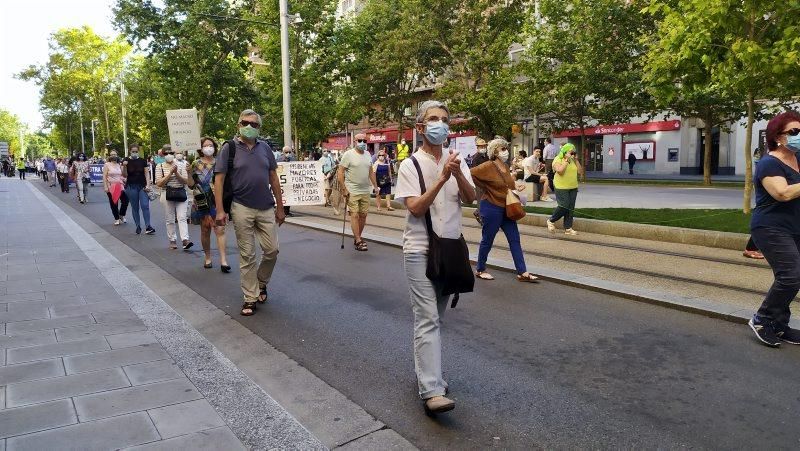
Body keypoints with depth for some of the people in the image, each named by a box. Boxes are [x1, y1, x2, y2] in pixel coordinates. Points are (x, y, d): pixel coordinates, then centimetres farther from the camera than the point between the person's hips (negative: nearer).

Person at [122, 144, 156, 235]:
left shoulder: (143, 161, 4)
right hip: (131, 187, 0)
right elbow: (124, 175, -1)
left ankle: (148, 227, -11)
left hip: (142, 186, 0)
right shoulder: (126, 161, 1)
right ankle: (138, 227, 13)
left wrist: (148, 185, -7)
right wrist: (124, 166, -18)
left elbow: (147, 173, 4)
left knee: (145, 206, -10)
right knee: (134, 207, 6)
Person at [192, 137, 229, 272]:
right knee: (205, 231, 8)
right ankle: (208, 258, 23)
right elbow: (191, 184, 4)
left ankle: (223, 260, -11)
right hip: (202, 202, 0)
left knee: (220, 230, -9)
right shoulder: (196, 164, 3)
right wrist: (189, 172, -11)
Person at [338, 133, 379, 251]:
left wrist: (375, 186, 16)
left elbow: (371, 171, 21)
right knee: (354, 215, -9)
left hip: (365, 191, 6)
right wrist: (344, 189, -14)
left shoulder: (368, 155, 12)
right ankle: (358, 241, -7)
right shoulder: (348, 154, -8)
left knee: (363, 215, 8)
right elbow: (341, 172, -10)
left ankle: (357, 237, 22)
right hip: (352, 191, -6)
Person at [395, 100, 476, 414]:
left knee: (434, 317, 15)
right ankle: (431, 390, -9)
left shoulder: (456, 162, 7)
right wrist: (442, 179, -23)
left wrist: (458, 174, -20)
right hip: (420, 250, -5)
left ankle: (426, 372, 30)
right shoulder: (410, 165, -6)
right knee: (428, 318, -10)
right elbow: (415, 208, -15)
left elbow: (470, 199, -3)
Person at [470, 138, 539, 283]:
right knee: (487, 240, 5)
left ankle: (522, 273, 8)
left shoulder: (505, 166, 10)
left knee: (515, 240, 5)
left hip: (506, 209, 8)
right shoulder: (488, 166, -14)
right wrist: (485, 188, -11)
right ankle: (480, 270, 21)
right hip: (491, 208, -8)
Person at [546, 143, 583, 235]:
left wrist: (576, 159, 2)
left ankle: (568, 228, 8)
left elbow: (579, 171, 8)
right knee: (564, 207, -11)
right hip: (562, 188, -7)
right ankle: (551, 221, 11)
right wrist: (567, 160, -17)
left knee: (570, 208, 4)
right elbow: (560, 170, -23)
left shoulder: (573, 160, 13)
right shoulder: (558, 160, -7)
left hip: (573, 188, 7)